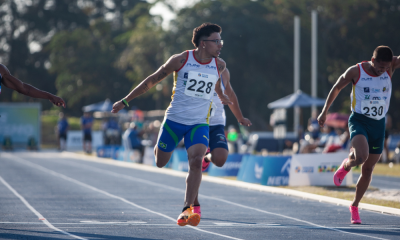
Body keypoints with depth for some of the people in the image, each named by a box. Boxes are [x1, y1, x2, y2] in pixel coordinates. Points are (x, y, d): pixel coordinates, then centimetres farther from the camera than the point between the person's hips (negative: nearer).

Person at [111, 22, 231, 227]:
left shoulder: (219, 65, 0)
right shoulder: (181, 60, -9)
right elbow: (152, 80, 0)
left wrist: (221, 96, 45)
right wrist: (125, 101, 2)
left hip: (199, 123, 1)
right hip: (174, 119, -1)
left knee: (196, 162, -24)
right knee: (160, 163, 12)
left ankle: (186, 210, -25)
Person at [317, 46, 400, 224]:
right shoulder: (356, 71, -9)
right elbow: (336, 89, 5)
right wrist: (324, 112, 10)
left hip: (378, 124, 3)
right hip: (359, 121, -3)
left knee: (368, 169, 9)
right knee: (361, 156, -30)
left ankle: (354, 206, 28)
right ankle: (345, 166, 7)